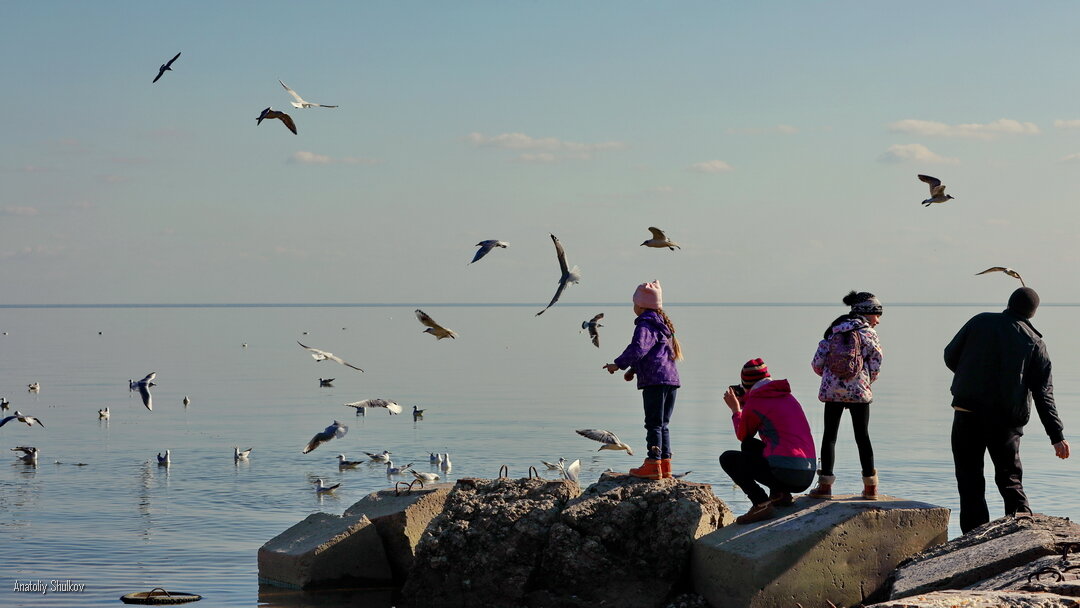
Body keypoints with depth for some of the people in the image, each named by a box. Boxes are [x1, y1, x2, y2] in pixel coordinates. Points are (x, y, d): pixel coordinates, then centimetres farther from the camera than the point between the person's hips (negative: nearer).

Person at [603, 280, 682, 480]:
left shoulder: (645, 325, -8)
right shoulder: (662, 324, 23)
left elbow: (638, 349, -22)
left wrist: (618, 364, -14)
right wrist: (634, 370, 34)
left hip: (654, 381, -9)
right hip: (671, 379, 9)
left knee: (653, 424, -7)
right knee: (663, 424, 13)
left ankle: (653, 465, -9)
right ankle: (665, 465, 13)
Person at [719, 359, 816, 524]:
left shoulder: (754, 403, -4)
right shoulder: (788, 397, 18)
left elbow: (742, 435, 14)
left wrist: (736, 411, 29)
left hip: (785, 473, -8)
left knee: (727, 458, 6)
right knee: (750, 445, 28)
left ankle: (761, 503, -12)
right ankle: (779, 494, 16)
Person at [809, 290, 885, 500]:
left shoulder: (834, 332, 7)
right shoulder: (869, 334, -2)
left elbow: (817, 363, 4)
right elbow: (875, 368, -3)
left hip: (832, 390, 2)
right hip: (859, 391, -2)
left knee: (829, 435, 6)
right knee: (862, 436, 7)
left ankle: (825, 484, -1)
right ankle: (870, 486, 10)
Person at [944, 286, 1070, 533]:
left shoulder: (980, 322, 2)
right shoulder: (1034, 342, 3)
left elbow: (950, 356, 7)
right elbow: (1043, 393, -1)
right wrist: (1057, 435, 0)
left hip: (967, 413, -1)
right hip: (1006, 420, 1)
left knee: (969, 479, 5)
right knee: (1010, 479, 13)